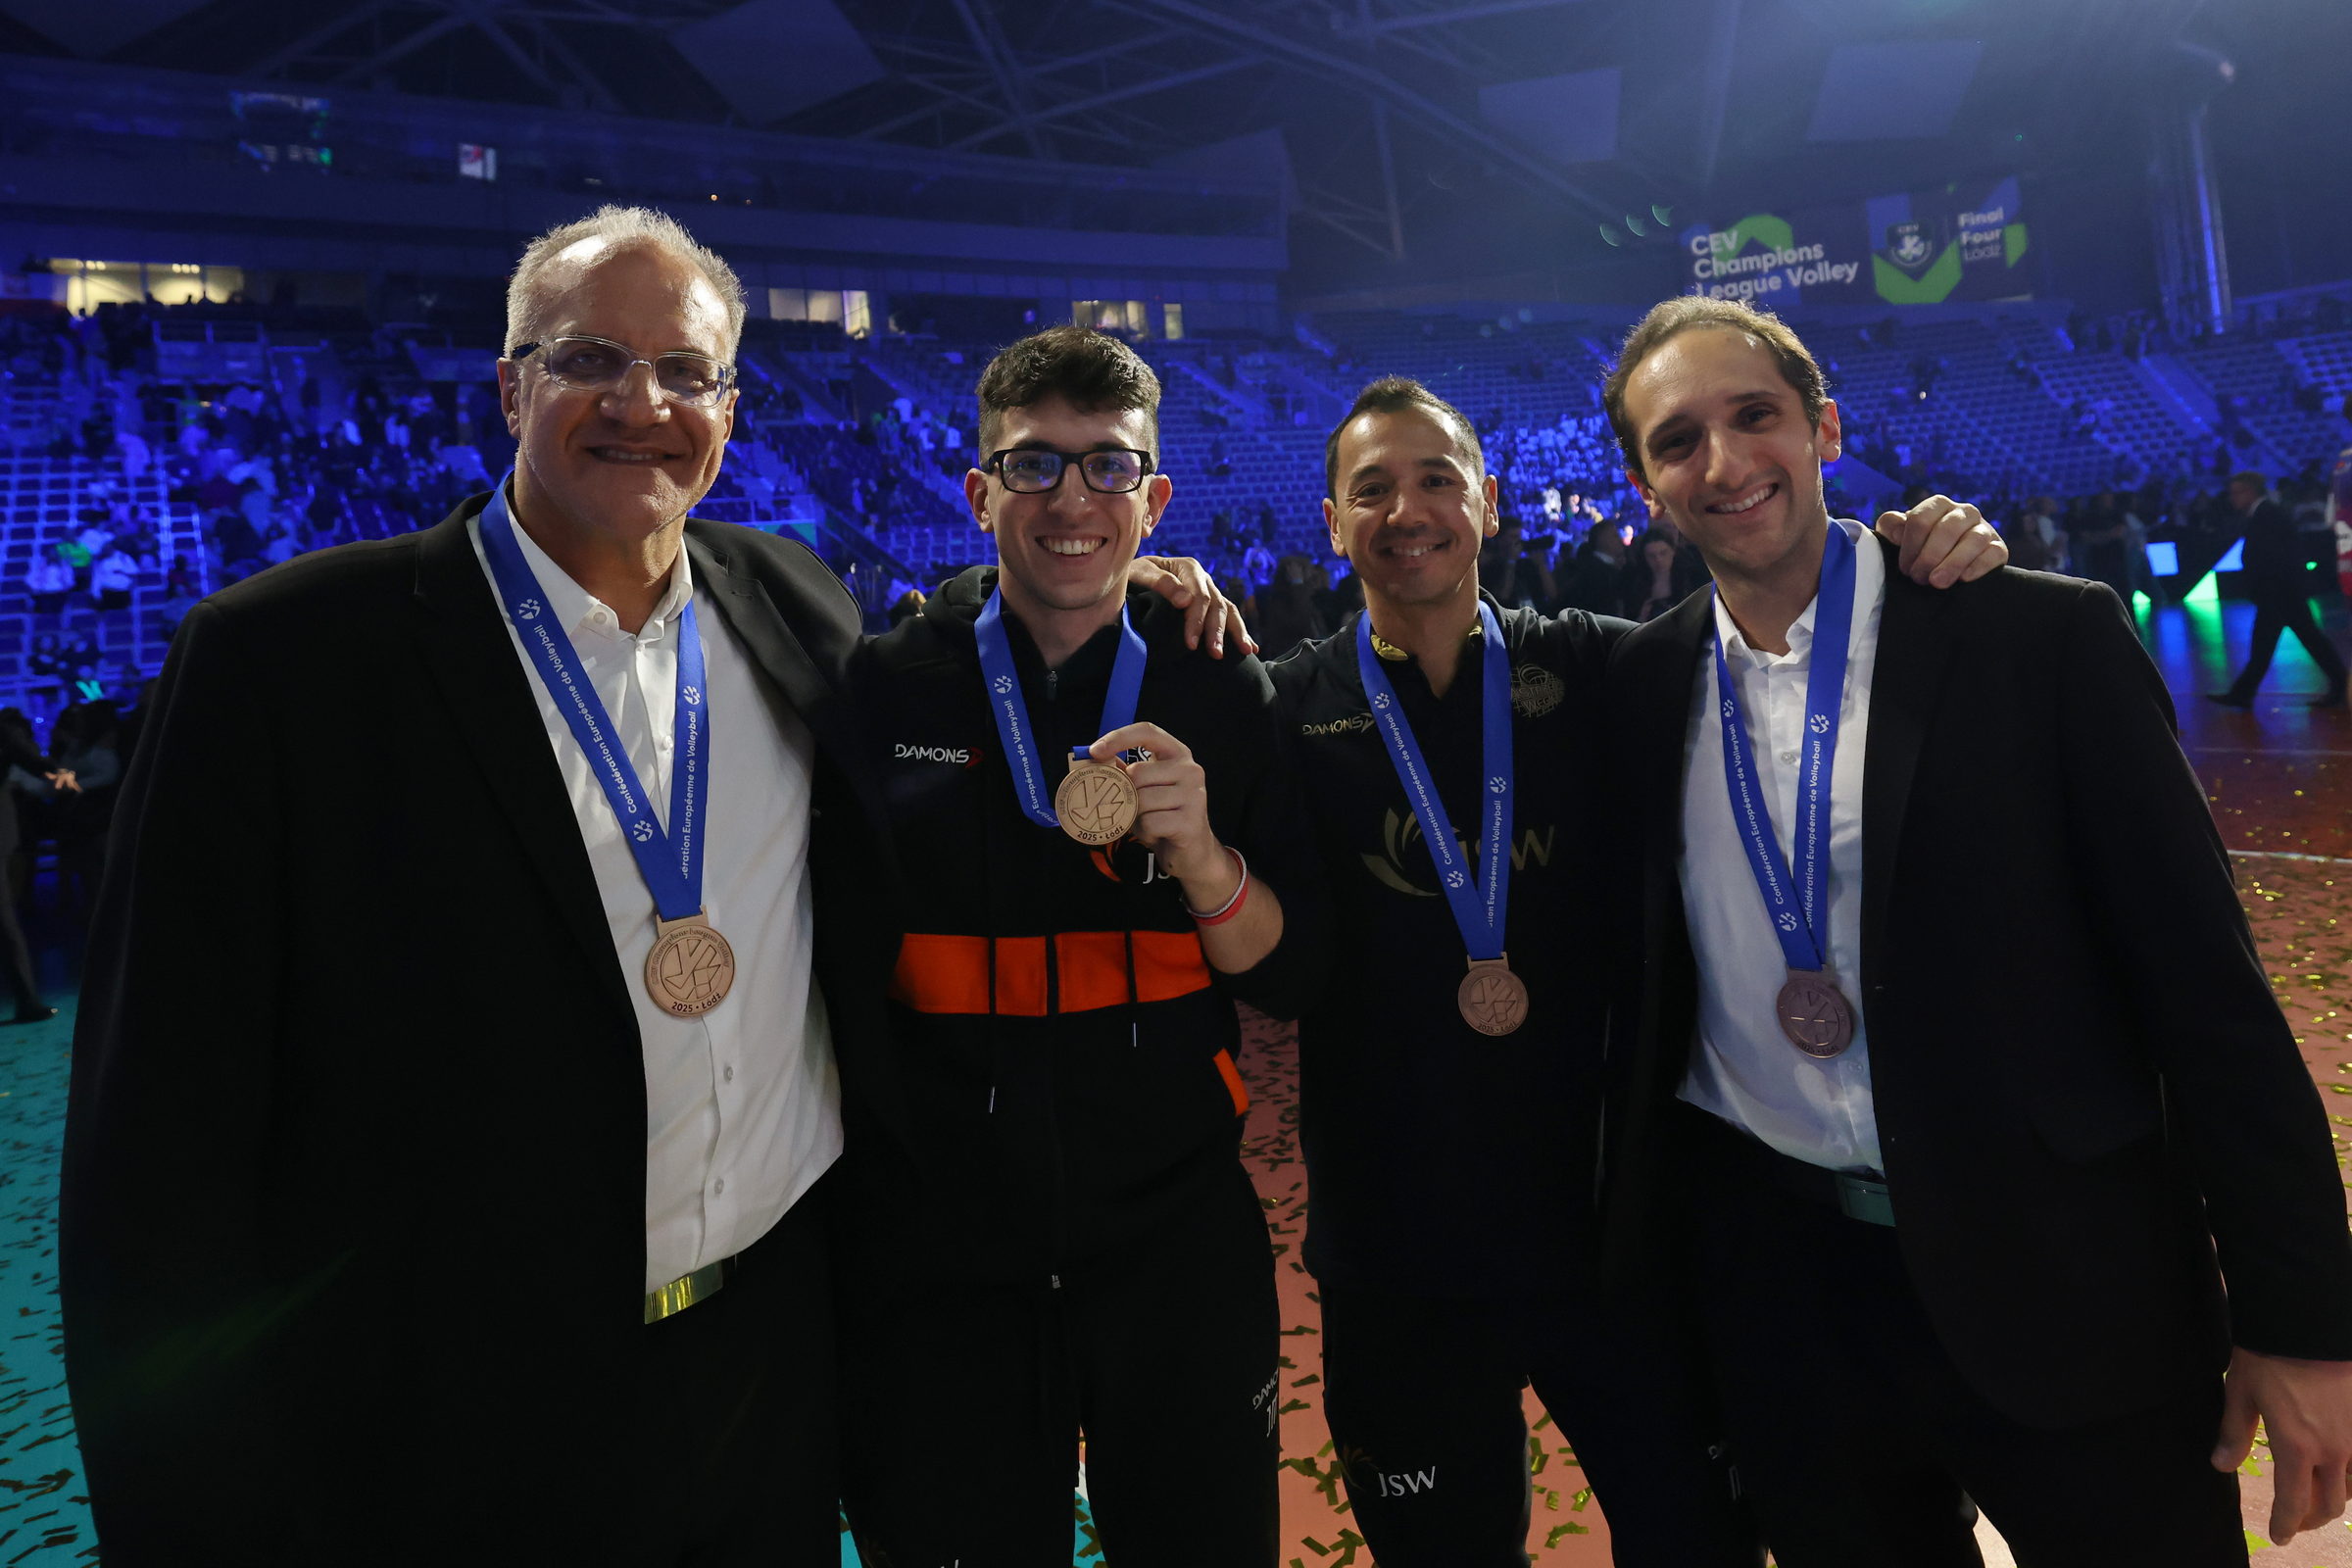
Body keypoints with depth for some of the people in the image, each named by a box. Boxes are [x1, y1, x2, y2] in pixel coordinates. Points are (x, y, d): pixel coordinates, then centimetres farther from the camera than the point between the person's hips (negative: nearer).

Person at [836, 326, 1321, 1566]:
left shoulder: (1222, 696, 0)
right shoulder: (879, 690, -4)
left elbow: (1286, 976, -1)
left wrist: (1201, 857, -20)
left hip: (1177, 1243, 2)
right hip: (933, 1262, -1)